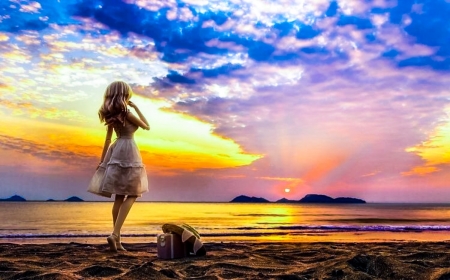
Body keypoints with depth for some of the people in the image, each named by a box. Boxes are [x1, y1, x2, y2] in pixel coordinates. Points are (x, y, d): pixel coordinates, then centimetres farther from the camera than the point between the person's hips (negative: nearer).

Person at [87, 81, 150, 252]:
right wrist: (136, 108, 7)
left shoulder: (112, 115, 12)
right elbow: (147, 126, 2)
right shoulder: (126, 112, -10)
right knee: (132, 195, -3)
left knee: (119, 197, 9)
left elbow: (108, 139, 15)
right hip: (128, 151, -8)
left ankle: (117, 240, 11)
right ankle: (114, 234, -15)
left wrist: (102, 160, 18)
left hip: (116, 151, 8)